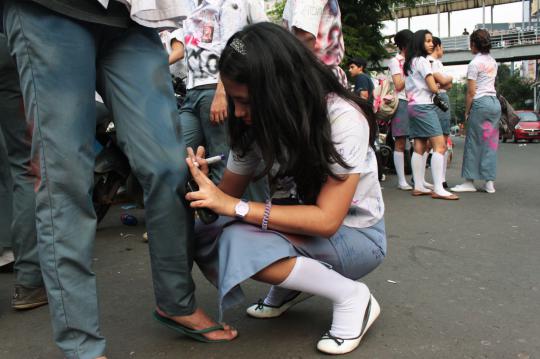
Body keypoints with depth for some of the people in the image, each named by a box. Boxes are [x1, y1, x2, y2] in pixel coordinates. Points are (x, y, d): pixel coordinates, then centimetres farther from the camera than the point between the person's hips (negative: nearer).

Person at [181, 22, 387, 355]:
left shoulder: (342, 118, -26)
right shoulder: (256, 124, -8)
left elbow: (326, 220, -29)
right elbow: (229, 194, -2)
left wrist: (235, 207, -31)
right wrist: (202, 184, -25)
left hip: (354, 234, -6)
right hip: (301, 227, 6)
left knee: (238, 242, -29)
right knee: (205, 237, -16)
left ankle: (352, 296, -13)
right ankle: (288, 283, 6)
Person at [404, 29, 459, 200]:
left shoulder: (410, 62, 19)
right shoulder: (422, 61, -8)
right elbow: (433, 87, -12)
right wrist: (438, 87, 10)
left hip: (413, 106, 10)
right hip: (424, 106, -10)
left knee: (419, 148, 7)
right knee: (440, 146, -13)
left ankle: (418, 187, 6)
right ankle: (438, 189, -19)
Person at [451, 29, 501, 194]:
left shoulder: (474, 63, -7)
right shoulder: (493, 61, 16)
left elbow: (471, 92, -11)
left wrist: (466, 111, -2)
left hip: (481, 103, -8)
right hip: (495, 103, 8)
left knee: (474, 143, -1)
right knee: (491, 143, 8)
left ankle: (469, 182, 3)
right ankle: (490, 182, 9)